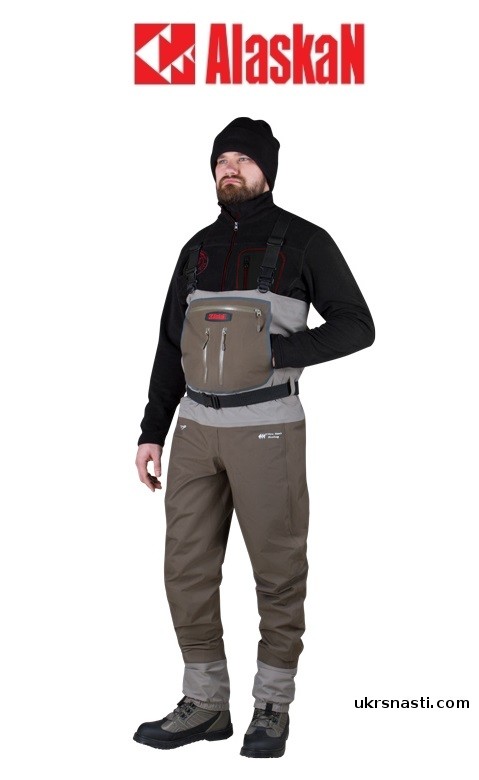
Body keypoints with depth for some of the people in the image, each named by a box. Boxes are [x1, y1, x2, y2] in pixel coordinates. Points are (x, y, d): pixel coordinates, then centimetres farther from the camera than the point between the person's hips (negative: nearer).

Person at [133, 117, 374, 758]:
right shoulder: (200, 248, 13)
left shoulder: (303, 241, -2)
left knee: (277, 571, 2)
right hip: (196, 428, 5)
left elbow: (357, 326, -5)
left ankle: (273, 706, 15)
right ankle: (205, 704, 16)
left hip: (267, 429, -5)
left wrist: (274, 353, -16)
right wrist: (153, 432, 11)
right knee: (187, 568, 5)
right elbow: (172, 343, 16)